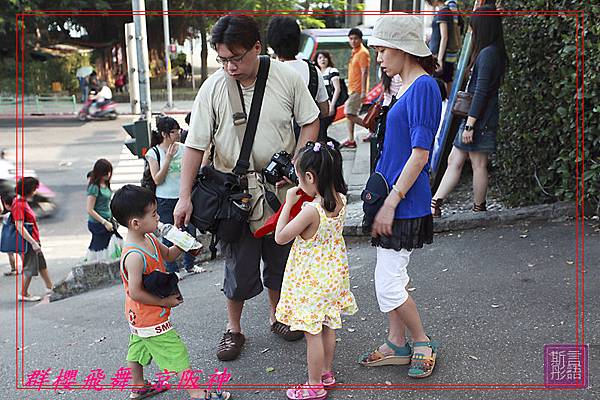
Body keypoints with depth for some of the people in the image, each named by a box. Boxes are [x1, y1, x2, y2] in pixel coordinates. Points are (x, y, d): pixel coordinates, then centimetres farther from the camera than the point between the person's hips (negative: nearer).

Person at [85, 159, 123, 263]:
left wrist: (111, 221, 16)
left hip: (107, 221, 8)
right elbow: (90, 210, -19)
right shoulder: (94, 187, -17)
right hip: (98, 224, -8)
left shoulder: (105, 185, 7)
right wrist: (105, 222, -18)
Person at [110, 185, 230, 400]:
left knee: (138, 348, 26)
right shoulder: (134, 256, -32)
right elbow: (135, 292, -28)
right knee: (177, 354, -1)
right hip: (151, 318, -10)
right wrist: (165, 302, -19)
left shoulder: (149, 239, -3)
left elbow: (168, 255, 13)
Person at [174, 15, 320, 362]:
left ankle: (277, 315, 40)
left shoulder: (287, 78, -8)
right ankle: (234, 330, 27)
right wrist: (185, 196, -13)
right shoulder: (212, 88, -11)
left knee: (281, 258, 16)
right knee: (239, 264, 5)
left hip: (281, 189, 2)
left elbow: (310, 122, 3)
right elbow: (196, 145, -8)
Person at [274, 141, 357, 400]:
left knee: (312, 334, 7)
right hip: (333, 274, 8)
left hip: (311, 280, -8)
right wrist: (304, 196, 2)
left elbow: (280, 237, -18)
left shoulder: (311, 210, -29)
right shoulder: (340, 200, -7)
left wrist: (288, 203, -13)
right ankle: (327, 374, 38)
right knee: (328, 327, 22)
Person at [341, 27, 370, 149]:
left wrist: (363, 91, -24)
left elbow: (364, 73, -19)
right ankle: (351, 140, 14)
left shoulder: (363, 53, -13)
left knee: (350, 114, -12)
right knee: (350, 114, 9)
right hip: (352, 89, 10)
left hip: (358, 90, -10)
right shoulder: (354, 52, 15)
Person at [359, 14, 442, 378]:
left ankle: (423, 342, 19)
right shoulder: (408, 87, 13)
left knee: (388, 285, -3)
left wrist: (391, 202, -20)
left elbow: (420, 153, -21)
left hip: (405, 204, -10)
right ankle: (398, 344, 30)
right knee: (393, 277, 16)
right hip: (397, 200, 10)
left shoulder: (424, 86, -16)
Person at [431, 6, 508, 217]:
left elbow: (481, 92, -21)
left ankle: (479, 208, 16)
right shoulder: (492, 52, 14)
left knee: (478, 165, 2)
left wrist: (469, 124, -20)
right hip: (476, 118, 10)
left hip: (480, 120, -10)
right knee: (454, 160, 8)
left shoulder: (488, 53, -16)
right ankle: (435, 204, 10)